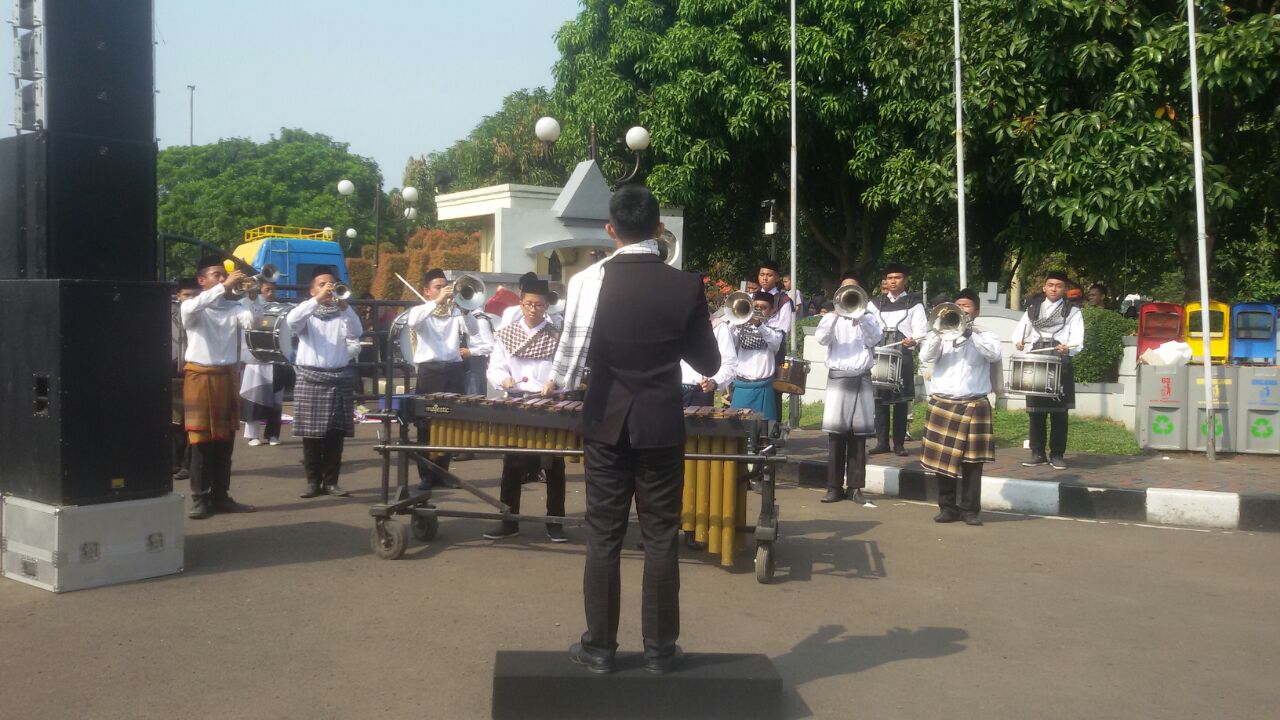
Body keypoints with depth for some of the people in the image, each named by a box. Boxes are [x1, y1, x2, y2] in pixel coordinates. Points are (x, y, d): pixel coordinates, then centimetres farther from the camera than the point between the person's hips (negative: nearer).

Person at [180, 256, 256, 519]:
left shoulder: (234, 307, 9)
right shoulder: (191, 307, -1)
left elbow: (253, 320, -7)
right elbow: (192, 308, -25)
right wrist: (224, 287, -29)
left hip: (227, 377, 4)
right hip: (200, 377, -4)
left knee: (225, 440, 8)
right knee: (201, 439, -2)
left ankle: (220, 496, 16)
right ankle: (200, 499, 2)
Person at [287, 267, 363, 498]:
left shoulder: (343, 313, 9)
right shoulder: (307, 312, 6)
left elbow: (356, 333, -10)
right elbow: (291, 321, -17)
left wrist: (343, 305, -22)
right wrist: (318, 300, -25)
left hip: (339, 378, 1)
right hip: (310, 378, -1)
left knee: (336, 433, 2)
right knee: (311, 433, 1)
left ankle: (331, 481, 9)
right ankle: (313, 481, 9)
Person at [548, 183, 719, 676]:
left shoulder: (589, 281, -9)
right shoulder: (687, 286, -6)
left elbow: (572, 357, -11)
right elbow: (709, 363, 2)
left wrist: (556, 383, 9)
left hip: (607, 423, 0)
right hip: (662, 424, 0)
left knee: (603, 536, 8)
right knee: (661, 538, 7)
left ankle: (599, 646, 14)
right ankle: (659, 648, 14)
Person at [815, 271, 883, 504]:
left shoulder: (868, 317, 13)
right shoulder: (831, 316, 11)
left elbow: (874, 338, -6)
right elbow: (821, 339, -7)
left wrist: (859, 316, -17)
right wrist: (836, 314, -18)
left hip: (861, 379, 1)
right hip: (838, 378, -1)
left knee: (859, 435, 0)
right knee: (836, 434, -4)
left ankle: (856, 486, 5)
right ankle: (835, 486, 1)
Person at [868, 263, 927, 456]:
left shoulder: (914, 304, 6)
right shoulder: (876, 303, 16)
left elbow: (921, 330, -3)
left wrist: (913, 340, -23)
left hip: (903, 356, -3)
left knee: (901, 401, -1)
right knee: (880, 399, 1)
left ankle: (899, 443, 4)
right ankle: (882, 441, 9)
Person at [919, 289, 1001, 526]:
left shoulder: (986, 336, 7)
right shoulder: (942, 334, 10)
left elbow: (994, 355, -14)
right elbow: (926, 356, -6)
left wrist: (970, 333, -18)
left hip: (974, 406, -1)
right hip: (942, 404, 1)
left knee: (972, 461, 0)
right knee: (943, 459, 3)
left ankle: (969, 509, 7)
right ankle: (948, 507, 11)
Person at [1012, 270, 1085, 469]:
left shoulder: (1073, 312, 7)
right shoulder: (1032, 309, 17)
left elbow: (1077, 339, -5)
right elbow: (1019, 330, 12)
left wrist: (1067, 348, -27)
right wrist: (1019, 342, -11)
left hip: (1061, 364, -3)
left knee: (1059, 412, -1)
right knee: (1035, 410, 5)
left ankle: (1057, 455, 7)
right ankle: (1038, 453, 13)